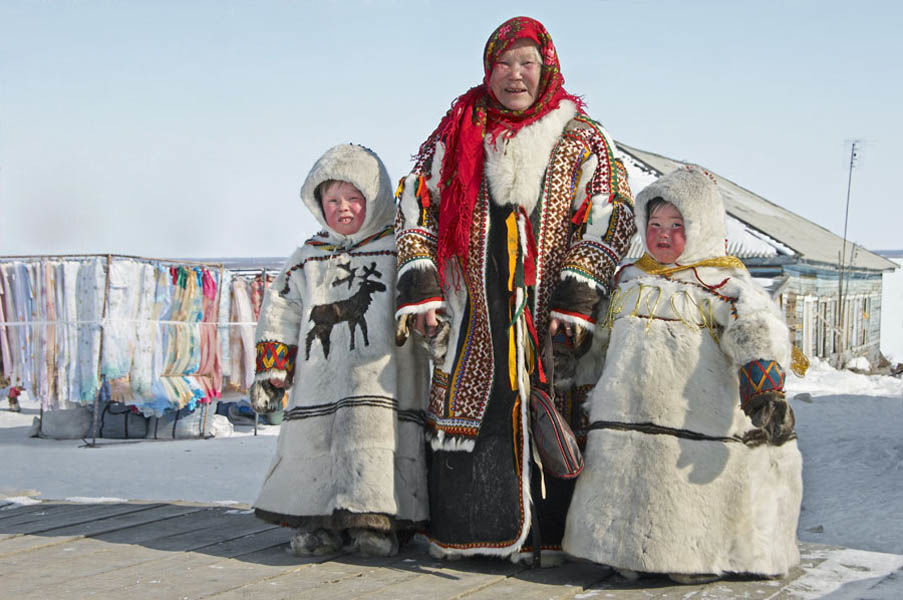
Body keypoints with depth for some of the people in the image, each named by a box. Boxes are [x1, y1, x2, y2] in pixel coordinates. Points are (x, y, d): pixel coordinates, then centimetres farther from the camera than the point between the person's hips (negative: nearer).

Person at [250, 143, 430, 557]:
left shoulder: (400, 252, 7)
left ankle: (375, 519, -8)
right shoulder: (307, 260, 17)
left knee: (377, 441, -13)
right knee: (314, 449, -3)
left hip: (381, 387, -3)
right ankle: (319, 522, 5)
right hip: (317, 389, 3)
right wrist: (271, 374, 13)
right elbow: (280, 316, 18)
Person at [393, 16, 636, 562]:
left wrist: (575, 298, -13)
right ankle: (464, 532, 12)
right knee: (465, 411, 2)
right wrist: (419, 287, -3)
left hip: (549, 317, -2)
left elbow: (609, 220, -2)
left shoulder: (580, 139, 4)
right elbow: (415, 208, 9)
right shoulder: (457, 133, 10)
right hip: (474, 315, 2)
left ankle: (545, 534, 7)